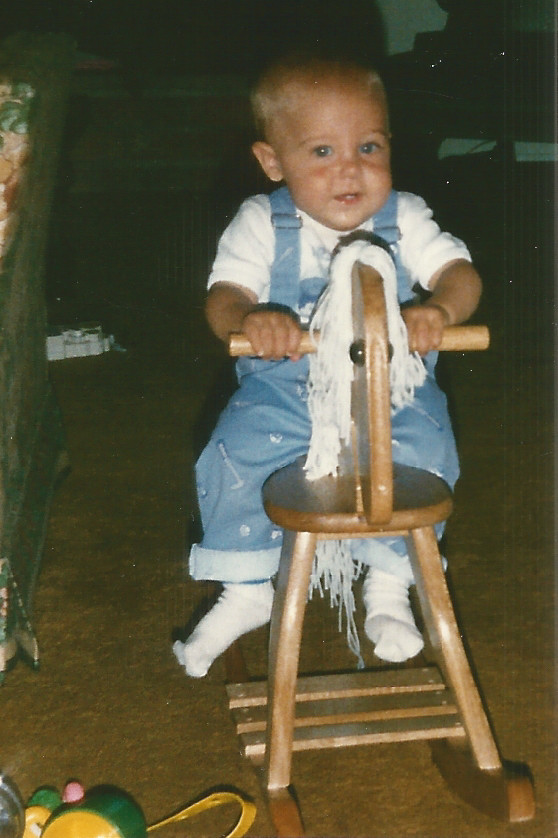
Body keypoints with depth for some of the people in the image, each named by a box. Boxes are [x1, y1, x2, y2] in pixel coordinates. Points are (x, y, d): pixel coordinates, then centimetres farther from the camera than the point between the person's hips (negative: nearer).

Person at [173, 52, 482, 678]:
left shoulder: (403, 219, -3)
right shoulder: (261, 225, -6)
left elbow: (459, 272, -11)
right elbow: (223, 296, -15)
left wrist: (437, 309, -36)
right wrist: (249, 319, -40)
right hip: (283, 389, 0)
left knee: (421, 453, -25)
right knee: (234, 454, -22)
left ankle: (387, 586, -1)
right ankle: (246, 592, 1)